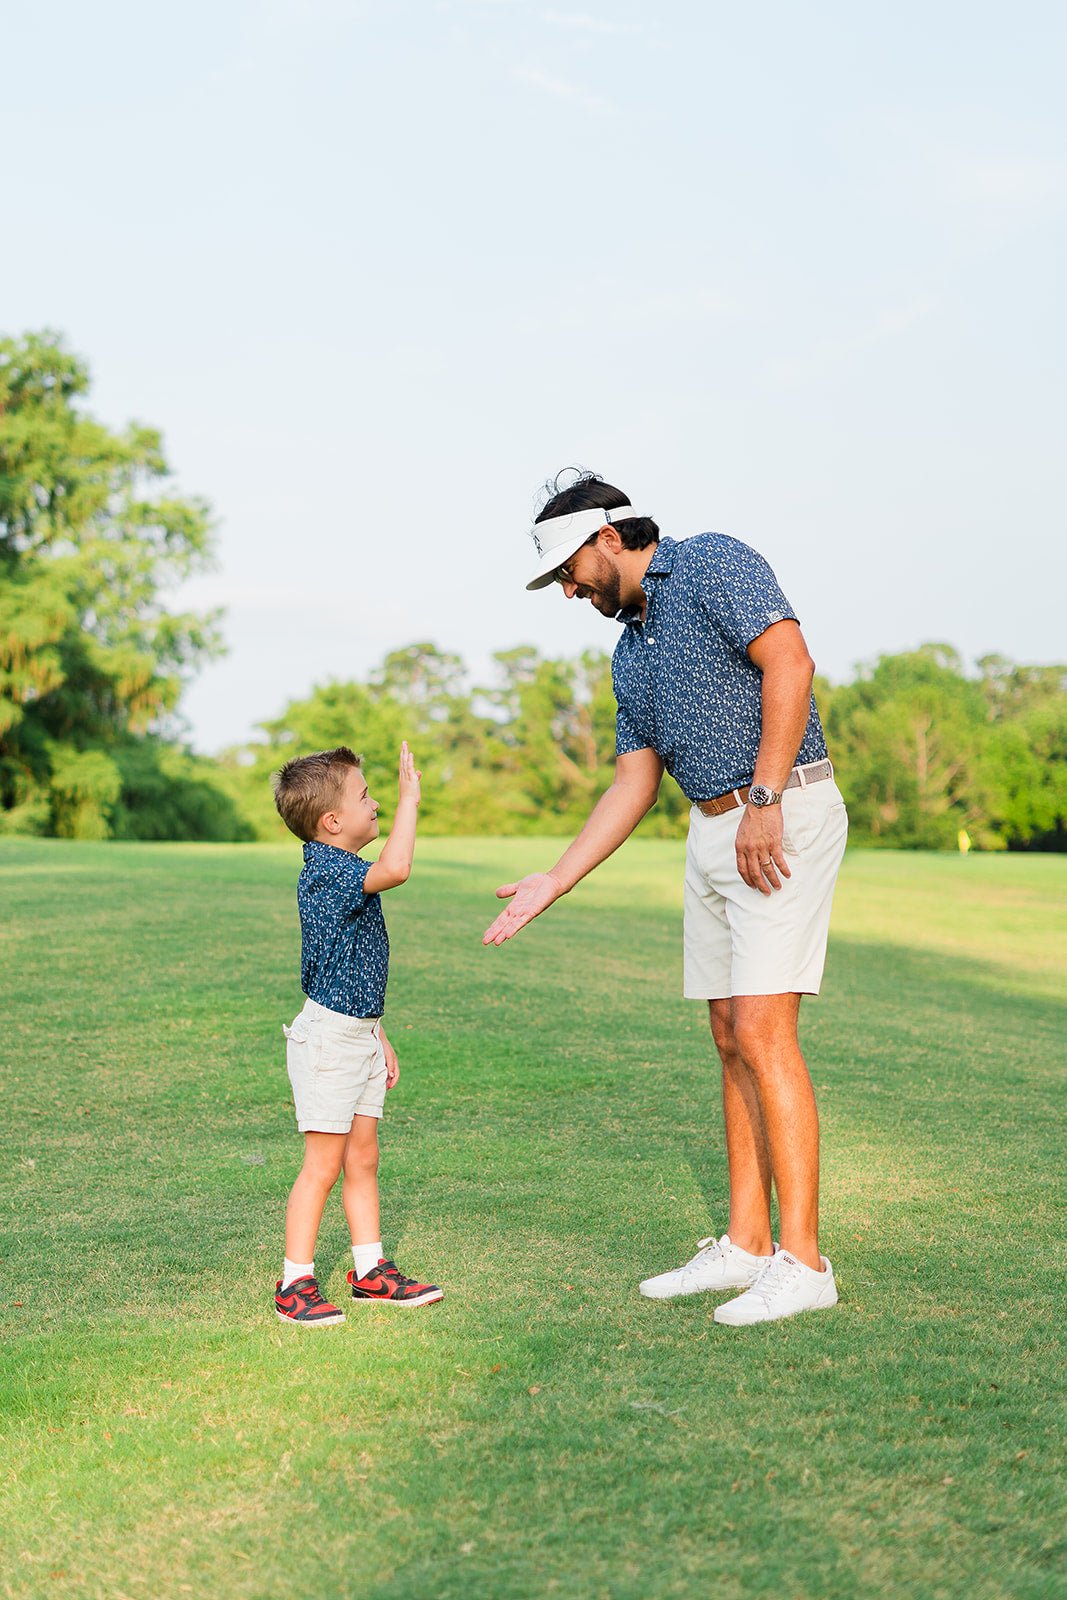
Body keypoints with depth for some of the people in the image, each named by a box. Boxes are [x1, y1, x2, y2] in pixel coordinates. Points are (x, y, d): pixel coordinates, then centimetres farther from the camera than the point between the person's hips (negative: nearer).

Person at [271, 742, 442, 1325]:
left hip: (358, 1034, 10)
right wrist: (409, 798, -25)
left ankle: (370, 1271, 23)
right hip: (328, 1036, -10)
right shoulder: (325, 872, -18)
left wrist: (377, 1035, 22)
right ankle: (295, 1286, 3)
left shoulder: (340, 874, 14)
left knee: (362, 1158, 14)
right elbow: (395, 868, -38)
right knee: (323, 1164, -5)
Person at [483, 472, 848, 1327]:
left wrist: (763, 799, -23)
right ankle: (744, 1244, 16)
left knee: (764, 1034, -13)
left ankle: (802, 1262, -8)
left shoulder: (714, 564, -5)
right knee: (733, 1041, 9)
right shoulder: (631, 652, 19)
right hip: (713, 833, 9)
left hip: (786, 821, -9)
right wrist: (552, 883, 10)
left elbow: (790, 663, -19)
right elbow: (635, 785, 17)